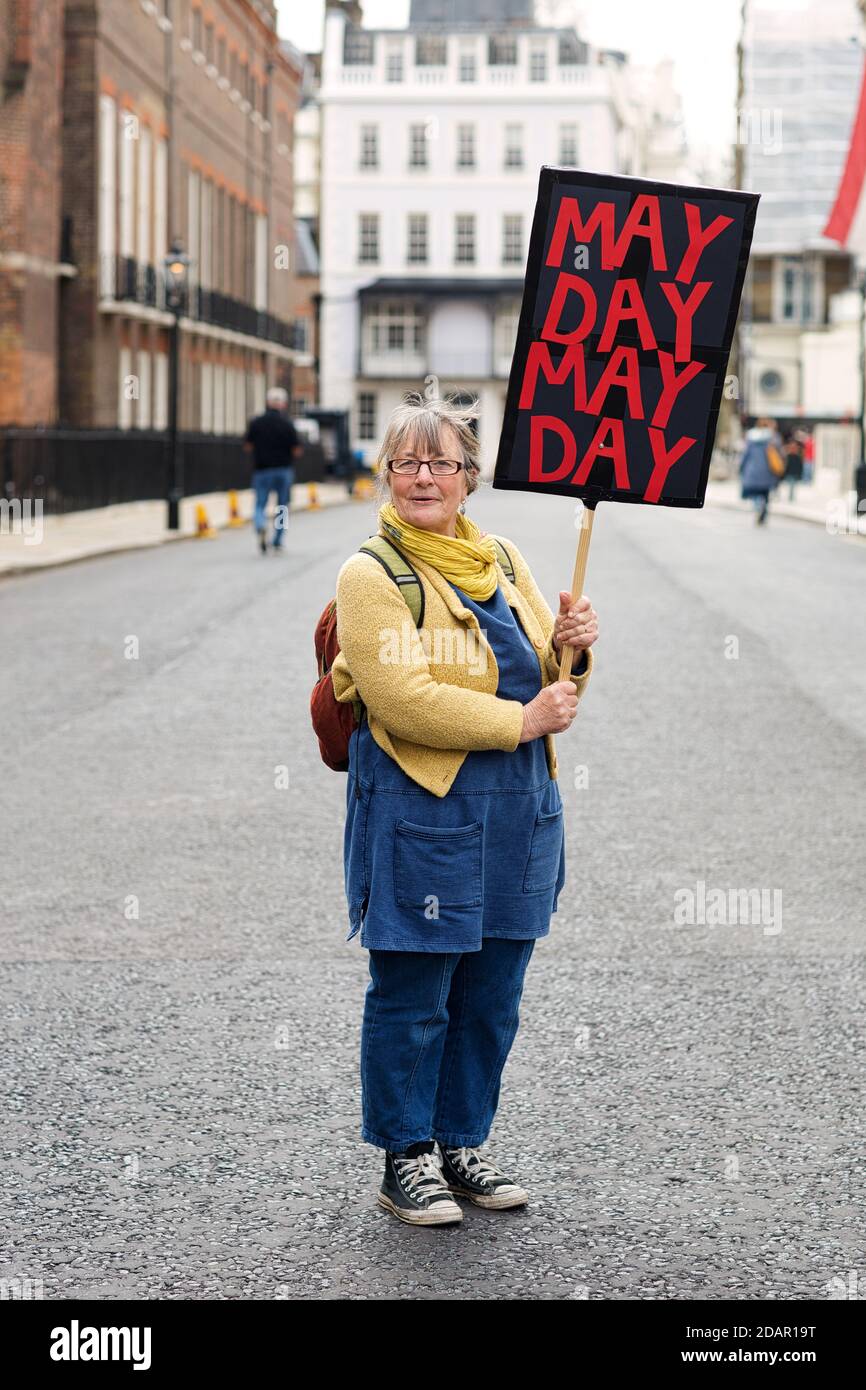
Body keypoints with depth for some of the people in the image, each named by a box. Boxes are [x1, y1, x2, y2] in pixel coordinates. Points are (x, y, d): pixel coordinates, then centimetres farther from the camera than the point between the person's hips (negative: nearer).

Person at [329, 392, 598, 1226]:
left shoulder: (502, 561, 12)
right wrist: (519, 721, -16)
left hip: (517, 812, 6)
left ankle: (461, 1144, 26)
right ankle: (405, 1160, 15)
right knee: (413, 997, 2)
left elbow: (549, 681, 17)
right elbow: (403, 700, -18)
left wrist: (571, 647, -5)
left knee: (492, 998, 12)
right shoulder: (371, 574, -7)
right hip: (417, 813, -6)